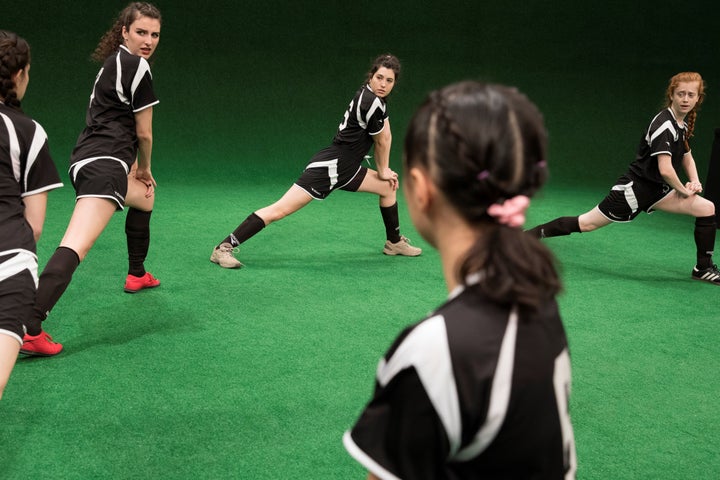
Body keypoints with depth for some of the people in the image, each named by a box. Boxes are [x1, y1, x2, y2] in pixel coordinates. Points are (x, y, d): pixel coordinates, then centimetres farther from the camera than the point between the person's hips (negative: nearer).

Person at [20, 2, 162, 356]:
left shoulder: (113, 62, 23)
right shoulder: (136, 65, -5)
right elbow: (143, 133, -1)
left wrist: (135, 169, 32)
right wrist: (145, 169, 18)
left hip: (88, 162, 11)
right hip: (102, 164, -11)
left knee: (145, 197, 37)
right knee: (75, 247, -24)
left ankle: (137, 275, 50)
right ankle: (29, 330, -38)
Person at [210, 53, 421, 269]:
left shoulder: (374, 97, 9)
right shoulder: (371, 102, -19)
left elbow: (386, 135, 19)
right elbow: (381, 142, -5)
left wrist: (384, 170, 15)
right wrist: (383, 171, 11)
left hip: (346, 169, 10)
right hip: (329, 166, -10)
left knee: (388, 187, 20)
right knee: (281, 209, -15)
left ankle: (394, 242, 37)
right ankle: (224, 248, -14)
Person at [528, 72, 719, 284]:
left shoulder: (682, 125, 8)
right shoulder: (664, 125, -20)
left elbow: (686, 157, 27)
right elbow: (665, 169, -27)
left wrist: (694, 182, 9)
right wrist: (683, 190, -11)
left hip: (656, 190, 9)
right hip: (635, 187, -9)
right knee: (585, 224, -5)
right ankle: (529, 235, 8)